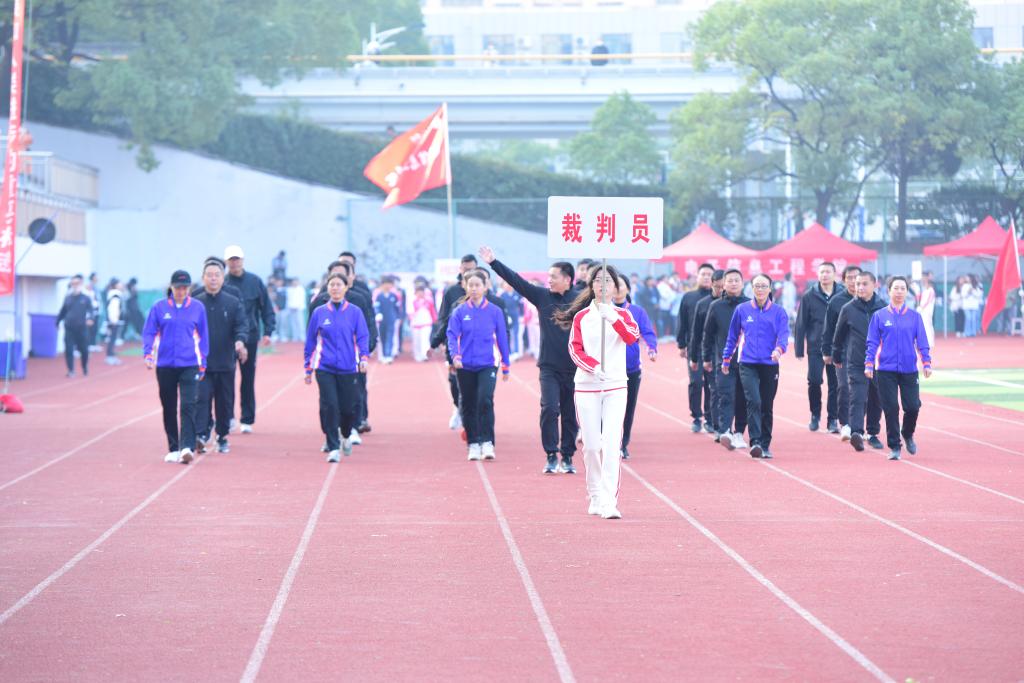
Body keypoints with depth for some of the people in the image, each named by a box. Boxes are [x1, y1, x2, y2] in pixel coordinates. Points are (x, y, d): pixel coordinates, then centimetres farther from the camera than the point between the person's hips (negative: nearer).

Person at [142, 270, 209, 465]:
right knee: (169, 408, 8)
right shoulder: (159, 308, 1)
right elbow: (149, 332, 2)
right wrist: (148, 354, -13)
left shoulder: (197, 308, 3)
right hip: (165, 366, 1)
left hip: (189, 365, -1)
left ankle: (186, 447, -22)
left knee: (188, 406, -15)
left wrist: (203, 362, 10)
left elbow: (203, 336, 10)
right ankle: (173, 449, 18)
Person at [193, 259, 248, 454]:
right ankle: (201, 435, -20)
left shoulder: (233, 303, 5)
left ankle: (222, 437, 21)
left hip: (225, 363, 1)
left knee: (225, 401, 8)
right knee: (202, 398, -14)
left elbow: (242, 325, -5)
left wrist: (240, 340, -25)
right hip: (201, 362, -1)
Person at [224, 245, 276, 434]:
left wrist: (268, 331, -4)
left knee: (248, 379, 5)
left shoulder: (255, 282, 3)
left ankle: (247, 420, 12)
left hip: (250, 337, 1)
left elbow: (266, 308, 5)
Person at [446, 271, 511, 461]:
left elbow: (502, 338, 5)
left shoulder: (495, 311, 0)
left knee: (485, 401, -19)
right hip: (465, 367, 2)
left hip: (487, 365, -2)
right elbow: (452, 336, -5)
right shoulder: (459, 311, 0)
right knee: (468, 406, 8)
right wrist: (455, 356, -23)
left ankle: (487, 443, -16)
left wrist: (505, 366, 9)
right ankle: (473, 444, 19)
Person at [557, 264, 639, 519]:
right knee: (591, 445, 3)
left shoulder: (622, 314, 7)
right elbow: (574, 349, 0)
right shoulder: (581, 316, 8)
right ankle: (595, 498, 19)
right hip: (586, 386, 1)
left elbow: (633, 336, -13)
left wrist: (614, 319, -32)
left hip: (616, 386, -1)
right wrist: (593, 366, -18)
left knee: (612, 444, -13)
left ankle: (610, 502, -16)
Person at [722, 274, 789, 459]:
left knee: (767, 407, 8)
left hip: (770, 365, 1)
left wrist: (779, 349, -28)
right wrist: (726, 358, 16)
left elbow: (784, 333, -8)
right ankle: (755, 442, -23)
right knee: (754, 401, -19)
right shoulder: (742, 310, 5)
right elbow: (733, 336, 14)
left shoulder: (779, 312, 3)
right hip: (748, 365, -1)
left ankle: (765, 445, 20)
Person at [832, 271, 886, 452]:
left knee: (876, 401, 10)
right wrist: (836, 357, 20)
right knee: (857, 398, -15)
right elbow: (839, 335, 13)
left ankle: (873, 434, 24)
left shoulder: (884, 308, 2)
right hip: (856, 364, -2)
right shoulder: (848, 309, 2)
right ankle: (856, 432, -26)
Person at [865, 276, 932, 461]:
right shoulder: (879, 316, 4)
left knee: (913, 406, -3)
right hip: (886, 371, -1)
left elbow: (922, 342, 6)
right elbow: (872, 342, 4)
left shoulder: (914, 316, 6)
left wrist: (926, 363, -3)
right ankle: (894, 447, 8)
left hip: (909, 370, 1)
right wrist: (869, 364, -4)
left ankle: (908, 434, 27)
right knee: (891, 409, -3)